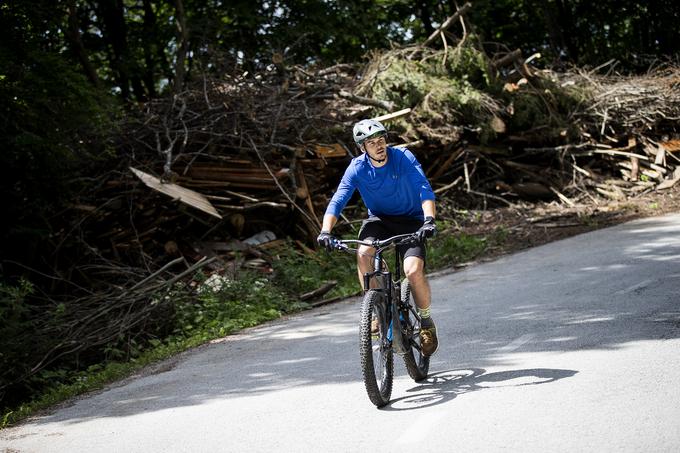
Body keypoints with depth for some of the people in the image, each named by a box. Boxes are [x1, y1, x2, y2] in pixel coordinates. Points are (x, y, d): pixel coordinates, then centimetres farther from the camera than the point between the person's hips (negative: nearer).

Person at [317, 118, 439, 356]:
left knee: (413, 270, -24)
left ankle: (426, 322, 2)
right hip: (379, 219, 2)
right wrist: (325, 231, -36)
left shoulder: (403, 157, -18)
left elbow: (424, 189, -27)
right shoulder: (357, 168, -13)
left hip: (410, 220, -2)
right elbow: (338, 200, -20)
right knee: (363, 254, -30)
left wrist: (429, 219, -44)